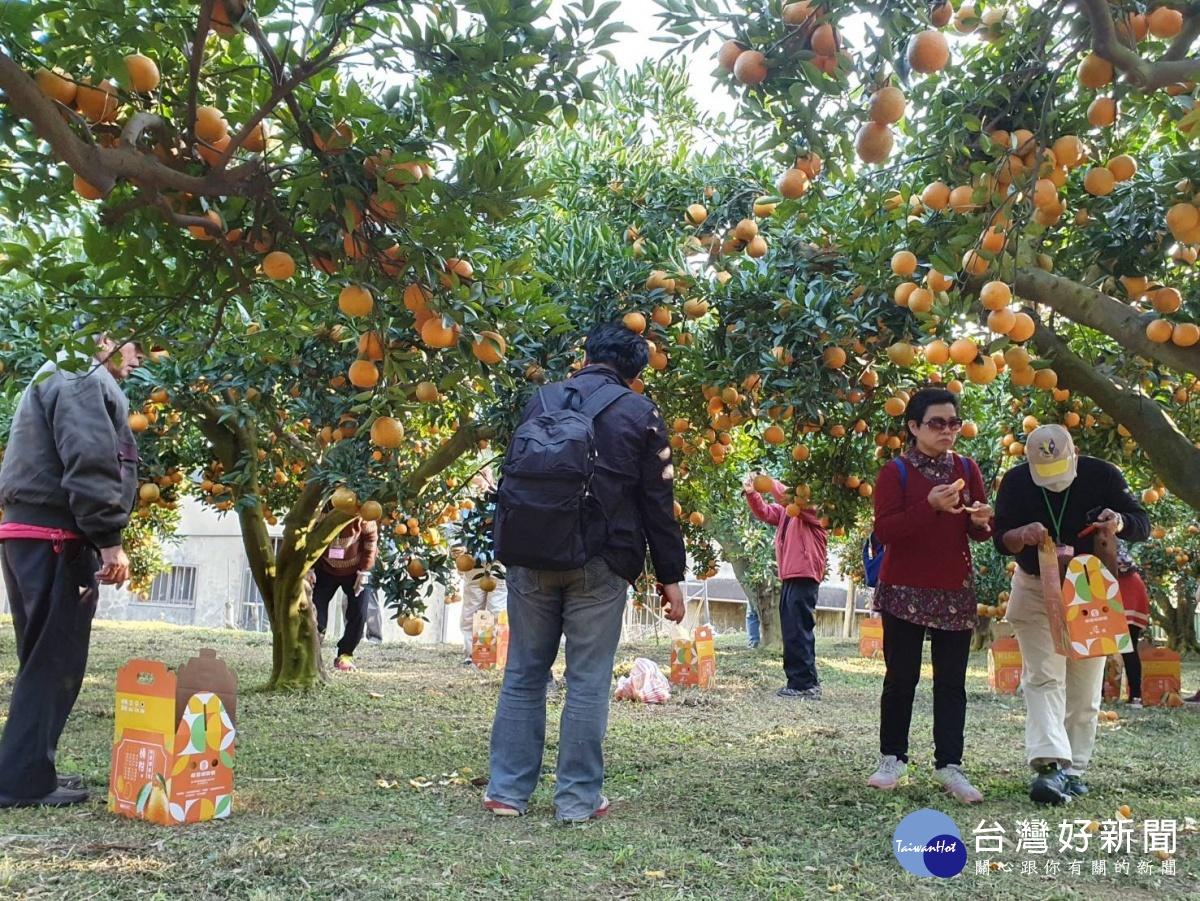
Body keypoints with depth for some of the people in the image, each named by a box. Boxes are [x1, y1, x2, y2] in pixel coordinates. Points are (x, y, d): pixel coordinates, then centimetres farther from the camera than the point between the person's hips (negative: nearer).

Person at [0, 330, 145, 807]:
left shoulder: (60, 377, 25)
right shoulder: (86, 380, -8)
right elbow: (89, 461, -20)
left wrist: (98, 538, 22)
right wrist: (109, 540, -21)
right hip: (55, 537, -10)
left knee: (45, 657, 15)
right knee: (55, 659, -5)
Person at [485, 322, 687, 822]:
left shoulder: (541, 400, 10)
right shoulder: (640, 413, 1)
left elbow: (510, 477, 15)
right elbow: (658, 501, -1)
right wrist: (670, 576, 4)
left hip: (531, 557, 3)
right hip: (600, 564, -3)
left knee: (523, 674, 11)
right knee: (588, 681, 4)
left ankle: (507, 791, 15)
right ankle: (578, 797, 9)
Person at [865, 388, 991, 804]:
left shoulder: (966, 469, 8)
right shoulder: (895, 472, -5)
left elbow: (979, 533, 11)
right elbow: (884, 530, -14)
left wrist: (981, 521, -13)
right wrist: (930, 506, -25)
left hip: (955, 591, 4)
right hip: (904, 590, -3)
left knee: (951, 681, 3)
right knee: (901, 677, 2)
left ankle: (949, 766, 10)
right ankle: (893, 759, 14)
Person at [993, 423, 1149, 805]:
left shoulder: (1102, 475, -12)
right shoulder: (1015, 482, -10)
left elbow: (1143, 524, -8)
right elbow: (1000, 539, -8)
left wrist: (1119, 523, -32)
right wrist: (1022, 534, -32)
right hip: (1035, 591, -1)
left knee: (1084, 686, 6)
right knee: (1043, 678, -13)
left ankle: (1073, 769, 16)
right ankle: (1051, 765, -20)